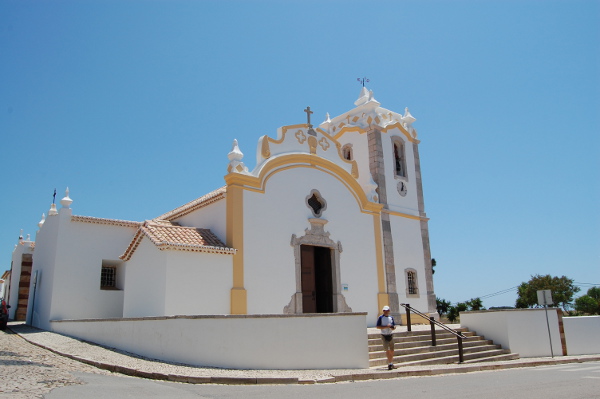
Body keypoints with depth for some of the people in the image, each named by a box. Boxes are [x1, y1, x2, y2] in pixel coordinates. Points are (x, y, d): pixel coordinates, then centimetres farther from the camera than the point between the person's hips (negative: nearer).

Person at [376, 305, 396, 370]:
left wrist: (393, 327, -7)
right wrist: (386, 326, -17)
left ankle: (391, 362, 26)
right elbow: (378, 326, -8)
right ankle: (390, 363, -9)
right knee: (387, 350, -11)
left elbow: (394, 325, 17)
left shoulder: (391, 318, 11)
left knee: (392, 350, 9)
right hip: (384, 336, -4)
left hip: (391, 335, 4)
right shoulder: (381, 318, -3)